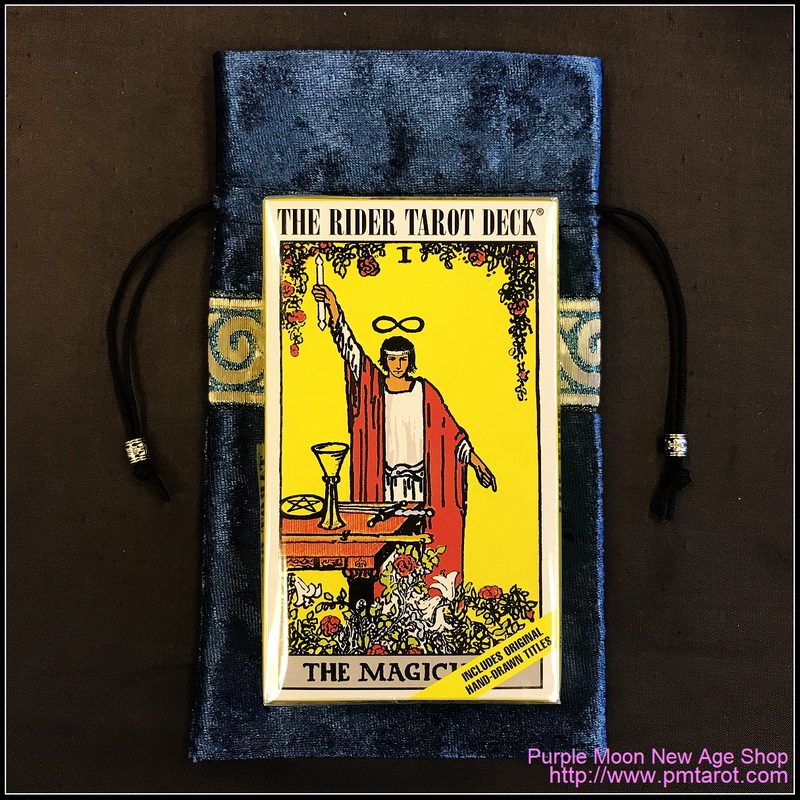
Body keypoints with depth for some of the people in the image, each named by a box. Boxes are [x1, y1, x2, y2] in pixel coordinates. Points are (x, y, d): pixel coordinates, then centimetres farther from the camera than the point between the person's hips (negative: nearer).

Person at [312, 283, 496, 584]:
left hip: (419, 476, 0)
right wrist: (334, 309, -14)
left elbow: (449, 428, 6)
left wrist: (474, 459, 6)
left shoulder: (425, 391, 2)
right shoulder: (373, 386, 1)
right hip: (385, 478, 0)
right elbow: (349, 347, -5)